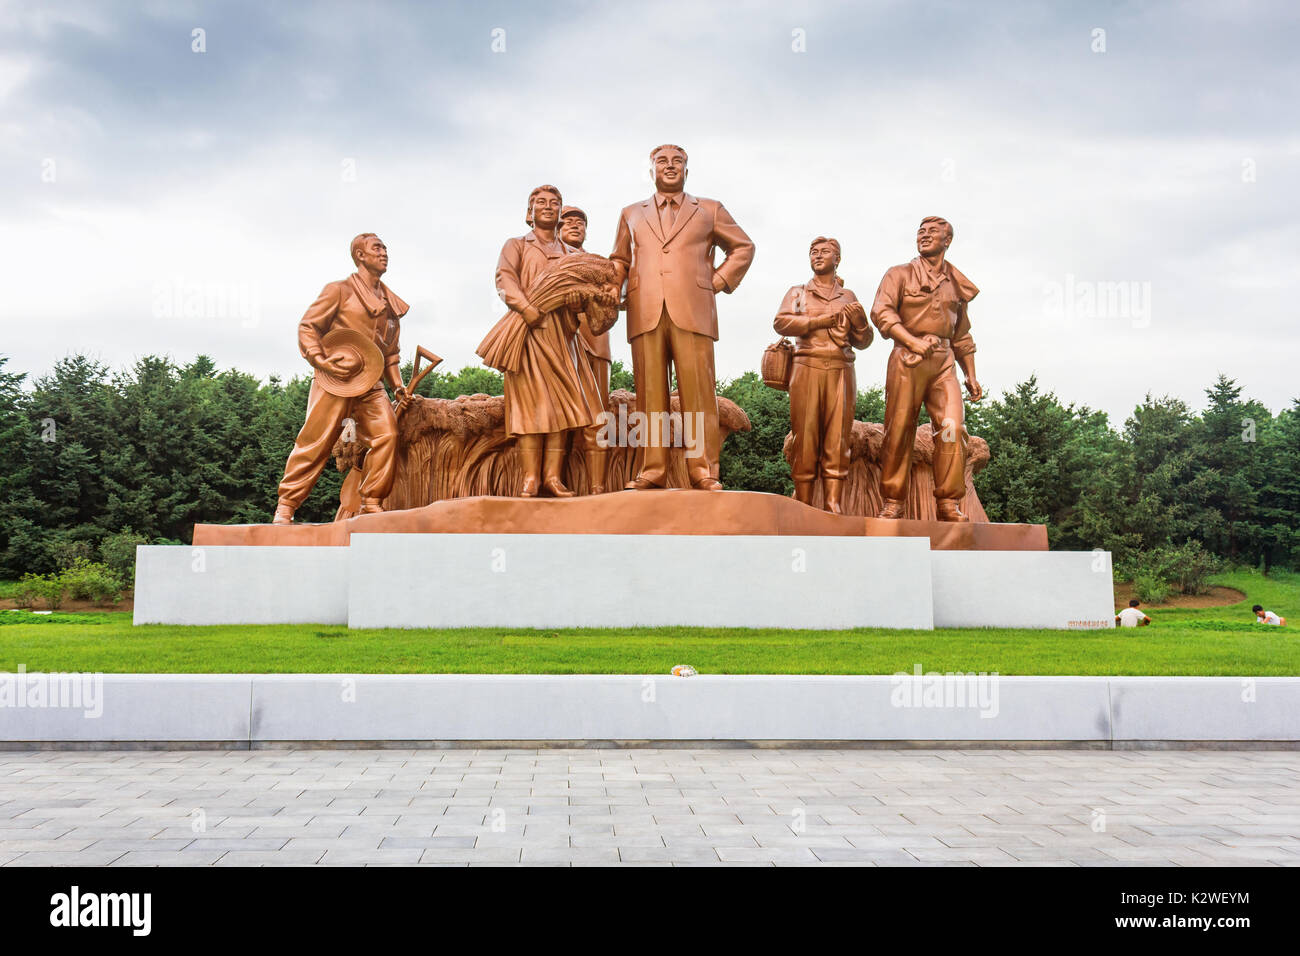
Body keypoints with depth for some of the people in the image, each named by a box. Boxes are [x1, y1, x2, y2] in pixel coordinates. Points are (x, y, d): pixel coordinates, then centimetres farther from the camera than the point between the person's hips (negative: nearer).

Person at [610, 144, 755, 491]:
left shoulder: (709, 211, 19)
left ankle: (703, 471, -6)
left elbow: (743, 247, 23)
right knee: (650, 394, -3)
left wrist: (719, 281, 10)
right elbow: (619, 260, 30)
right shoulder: (632, 214, 24)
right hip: (645, 314, 2)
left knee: (698, 393, -8)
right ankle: (652, 471, -2)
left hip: (692, 312, -1)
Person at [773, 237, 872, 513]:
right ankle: (803, 509, -7)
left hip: (841, 370, 2)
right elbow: (780, 322, -2)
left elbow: (862, 342, 20)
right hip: (808, 368, -1)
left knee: (837, 440, -7)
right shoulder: (797, 292, 18)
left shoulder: (848, 296, 22)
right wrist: (822, 320, -5)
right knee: (805, 439, -7)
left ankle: (834, 506, -11)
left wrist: (860, 322, -1)